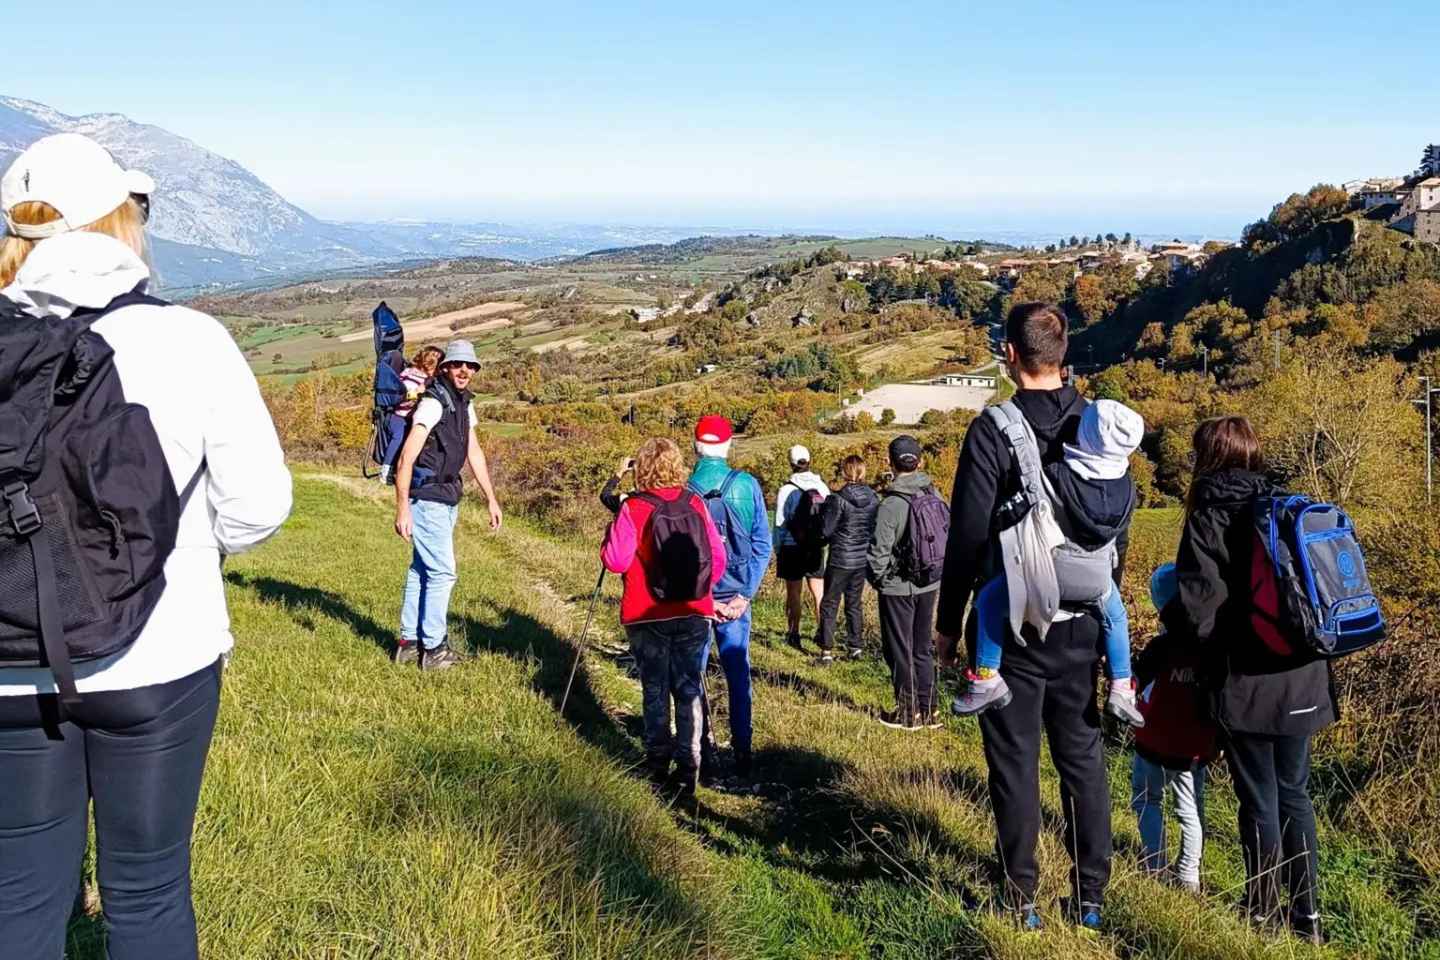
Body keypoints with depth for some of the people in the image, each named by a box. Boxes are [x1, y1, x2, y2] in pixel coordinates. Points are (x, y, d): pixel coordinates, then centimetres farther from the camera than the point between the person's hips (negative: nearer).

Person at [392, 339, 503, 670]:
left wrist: (491, 498, 18)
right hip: (427, 498, -9)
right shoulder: (433, 403, -17)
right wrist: (402, 509, -25)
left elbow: (474, 453, 20)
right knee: (442, 572, -8)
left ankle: (409, 642, 20)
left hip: (445, 500, 9)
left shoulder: (463, 404, 12)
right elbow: (406, 459, -21)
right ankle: (433, 648, -1)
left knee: (421, 569, 13)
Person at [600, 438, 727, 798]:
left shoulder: (633, 508, -11)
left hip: (648, 617, -2)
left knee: (655, 691, 10)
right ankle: (688, 771, 8)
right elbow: (718, 558, 1)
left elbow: (615, 561, -13)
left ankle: (658, 766, 15)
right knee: (689, 691, 8)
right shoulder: (696, 504, -1)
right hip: (694, 614, 2)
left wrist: (612, 530, 4)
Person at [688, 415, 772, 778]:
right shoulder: (747, 485, -5)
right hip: (735, 595, 1)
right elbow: (762, 546, -4)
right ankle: (742, 750, 10)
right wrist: (744, 595, -2)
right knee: (738, 672, 9)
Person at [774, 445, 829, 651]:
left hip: (792, 547, -3)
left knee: (794, 592, 6)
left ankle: (793, 633, 11)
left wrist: (777, 550, 4)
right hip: (816, 548, 3)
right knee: (819, 591, 9)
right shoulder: (822, 487, -1)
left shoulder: (787, 490, -11)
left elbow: (779, 524, -6)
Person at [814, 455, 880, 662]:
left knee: (830, 604, 5)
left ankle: (827, 649, 3)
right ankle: (855, 646, 18)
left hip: (840, 559, -5)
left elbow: (825, 530, -13)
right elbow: (878, 528, 6)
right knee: (855, 603, 16)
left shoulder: (838, 499, -17)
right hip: (863, 558, 5)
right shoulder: (873, 498, -2)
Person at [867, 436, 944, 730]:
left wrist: (876, 578, 0)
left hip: (898, 588, -6)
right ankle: (928, 710, 24)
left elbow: (879, 552, -18)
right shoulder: (934, 495, -3)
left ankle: (908, 713, 17)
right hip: (929, 585, 6)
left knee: (900, 651, 8)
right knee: (923, 648, 17)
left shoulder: (890, 505, -21)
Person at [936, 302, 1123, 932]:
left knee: (1015, 763, 5)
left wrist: (948, 621, -3)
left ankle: (1022, 901, 13)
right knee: (1083, 756, 14)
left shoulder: (992, 431, -14)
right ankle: (1090, 898, 21)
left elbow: (968, 537, -13)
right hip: (1081, 624, 5)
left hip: (1011, 626, -5)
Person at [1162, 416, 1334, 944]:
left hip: (1245, 682, -5)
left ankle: (1264, 915, 16)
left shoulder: (1209, 518, -12)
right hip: (1300, 679, 5)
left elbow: (1198, 611, -18)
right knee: (1294, 793, 16)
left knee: (1260, 801, 5)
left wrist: (1168, 615, 2)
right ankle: (1305, 914, 22)